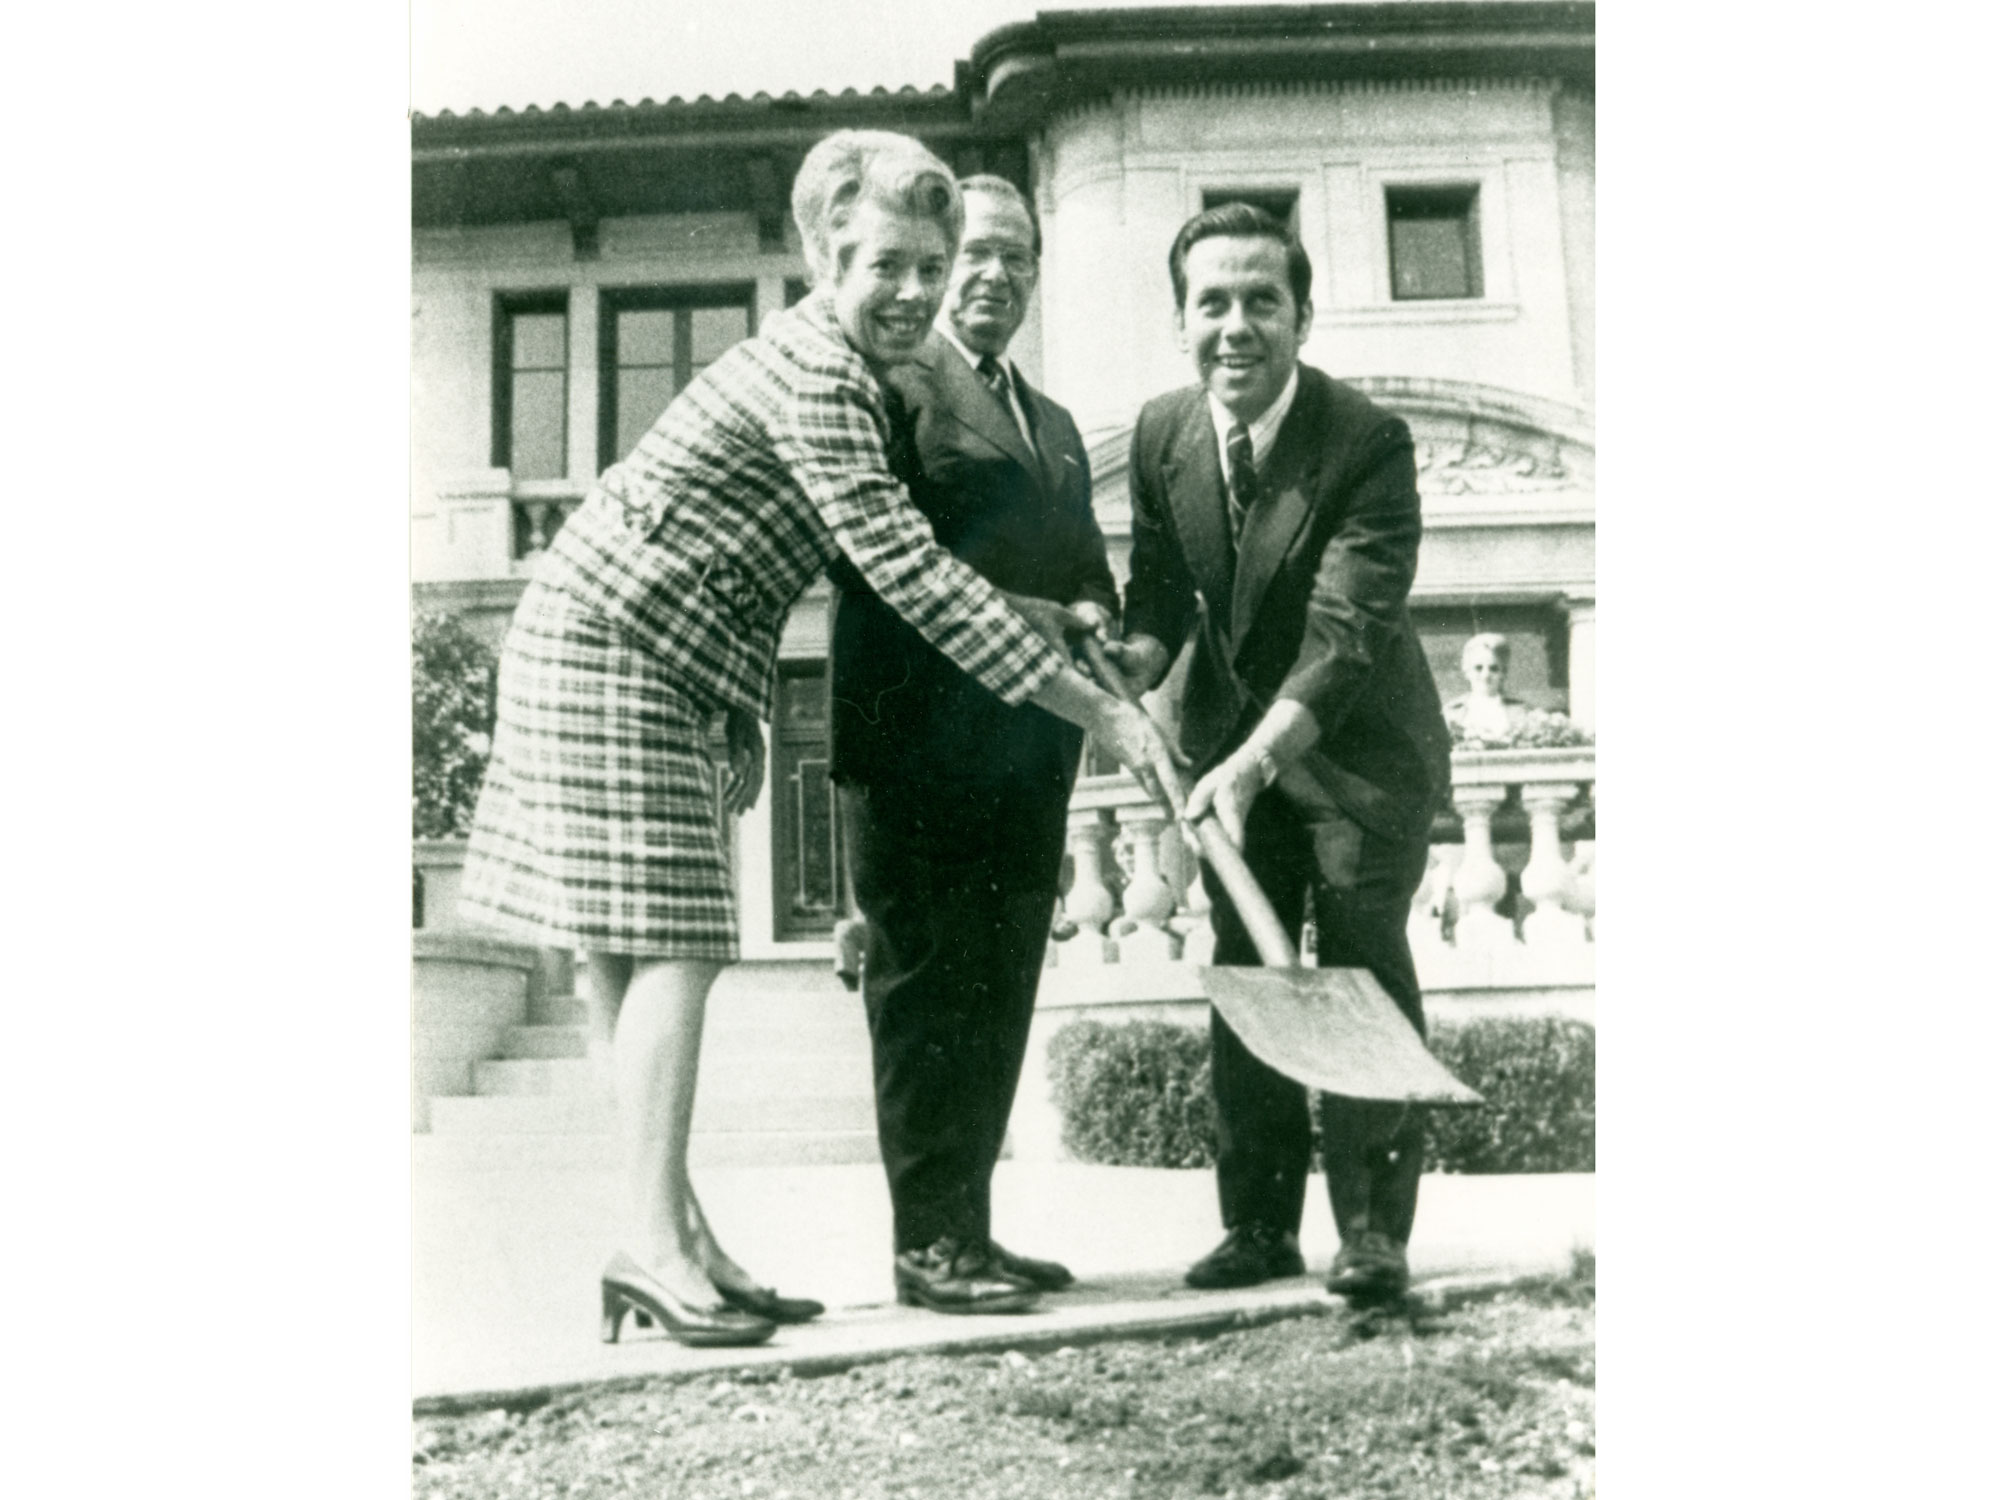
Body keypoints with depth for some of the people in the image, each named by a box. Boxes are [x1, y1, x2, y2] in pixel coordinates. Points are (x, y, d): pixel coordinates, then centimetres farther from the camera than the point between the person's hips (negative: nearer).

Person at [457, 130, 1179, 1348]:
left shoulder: (836, 368, 12)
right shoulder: (815, 376, -20)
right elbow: (913, 575, -28)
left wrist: (747, 712, 12)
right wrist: (1102, 712, -27)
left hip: (648, 667, 10)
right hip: (606, 657, -10)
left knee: (632, 951, 8)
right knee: (672, 946, -11)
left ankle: (673, 1236, 13)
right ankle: (658, 1247, -6)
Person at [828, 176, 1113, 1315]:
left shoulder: (1055, 425, 25)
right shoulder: (894, 383, -1)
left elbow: (1089, 570, 23)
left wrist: (1091, 617, 2)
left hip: (1027, 743, 8)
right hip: (920, 738, -8)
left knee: (999, 994, 10)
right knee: (925, 987, -3)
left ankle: (971, 1225, 20)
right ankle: (929, 1241, 5)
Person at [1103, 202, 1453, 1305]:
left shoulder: (1368, 441, -24)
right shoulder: (1160, 433, -7)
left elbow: (1346, 630, -32)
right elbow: (1162, 585, 3)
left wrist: (1254, 760, -43)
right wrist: (1135, 658, -19)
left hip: (1358, 745, -5)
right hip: (1232, 740, 5)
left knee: (1361, 960, -10)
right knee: (1242, 970, 5)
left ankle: (1373, 1227, 0)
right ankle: (1260, 1223, 14)